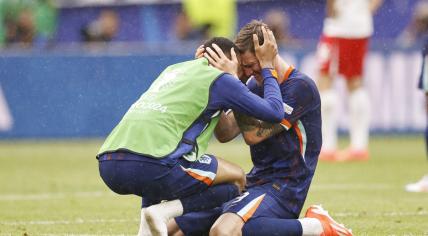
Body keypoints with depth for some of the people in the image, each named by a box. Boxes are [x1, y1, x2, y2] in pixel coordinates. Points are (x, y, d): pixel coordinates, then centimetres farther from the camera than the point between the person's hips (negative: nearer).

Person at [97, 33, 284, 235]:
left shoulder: (173, 69, 31)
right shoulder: (220, 79, 10)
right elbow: (274, 111, 11)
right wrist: (267, 67, 25)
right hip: (150, 165, -7)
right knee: (237, 180, 13)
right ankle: (163, 212, -8)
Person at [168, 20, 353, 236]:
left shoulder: (300, 87, -12)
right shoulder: (255, 85, 13)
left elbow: (254, 134, -19)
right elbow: (225, 134, 5)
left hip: (282, 188, -9)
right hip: (255, 182, 9)